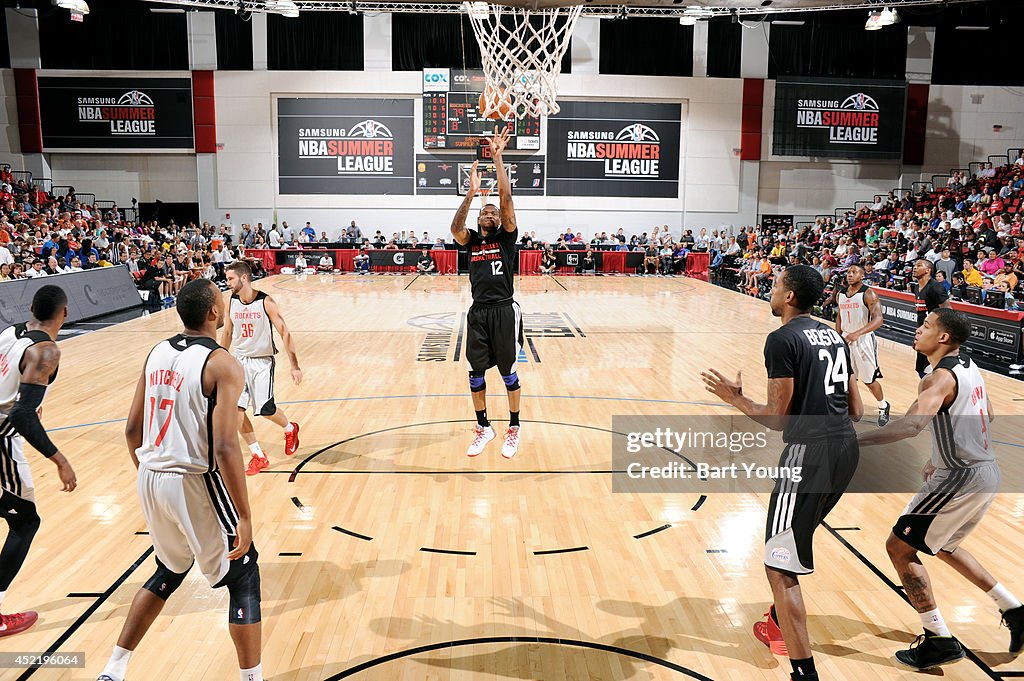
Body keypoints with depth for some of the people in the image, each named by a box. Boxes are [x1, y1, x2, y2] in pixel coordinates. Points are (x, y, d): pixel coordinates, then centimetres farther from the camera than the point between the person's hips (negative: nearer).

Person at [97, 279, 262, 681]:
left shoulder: (157, 354, 6)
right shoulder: (222, 365, -16)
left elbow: (132, 430, 11)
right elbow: (225, 448, -22)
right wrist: (244, 517, -17)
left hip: (151, 481, 7)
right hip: (194, 485, -7)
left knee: (169, 572, 29)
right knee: (243, 579, 10)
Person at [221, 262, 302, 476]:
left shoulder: (266, 302, -15)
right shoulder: (231, 302, 0)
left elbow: (285, 334, -14)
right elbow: (227, 333, 15)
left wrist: (294, 366, -18)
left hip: (263, 362, -5)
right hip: (240, 361, 5)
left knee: (265, 409, -5)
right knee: (236, 409, -6)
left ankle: (290, 429, 30)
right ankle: (259, 457, 7)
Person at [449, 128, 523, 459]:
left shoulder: (506, 236, 4)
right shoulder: (472, 240, 11)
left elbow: (506, 198, -9)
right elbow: (455, 227, -12)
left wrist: (497, 156, -11)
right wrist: (471, 193, -21)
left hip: (504, 310, -3)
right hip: (478, 311, 3)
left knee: (508, 372, 5)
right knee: (475, 373, 7)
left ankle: (513, 428, 19)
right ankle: (483, 427, 22)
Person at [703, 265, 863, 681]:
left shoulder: (783, 339, -11)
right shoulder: (833, 335, 14)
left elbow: (777, 419, -13)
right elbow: (855, 409, 16)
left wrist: (735, 398, 2)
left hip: (810, 452, -10)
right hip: (845, 448, 10)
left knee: (780, 568, -2)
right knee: (795, 536, 29)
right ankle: (780, 624, 45)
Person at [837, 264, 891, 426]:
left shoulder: (868, 294, -14)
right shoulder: (841, 294, 6)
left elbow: (878, 319, -24)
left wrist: (857, 333, -35)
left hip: (864, 340, -5)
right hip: (845, 339, 6)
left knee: (869, 379, 5)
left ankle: (883, 407, 28)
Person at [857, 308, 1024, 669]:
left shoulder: (940, 377, -20)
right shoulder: (967, 366, 10)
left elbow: (911, 425, -38)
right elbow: (986, 415, 24)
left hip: (961, 479, -10)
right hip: (985, 473, 10)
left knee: (899, 547, 0)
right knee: (942, 545, 28)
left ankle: (939, 640, 5)